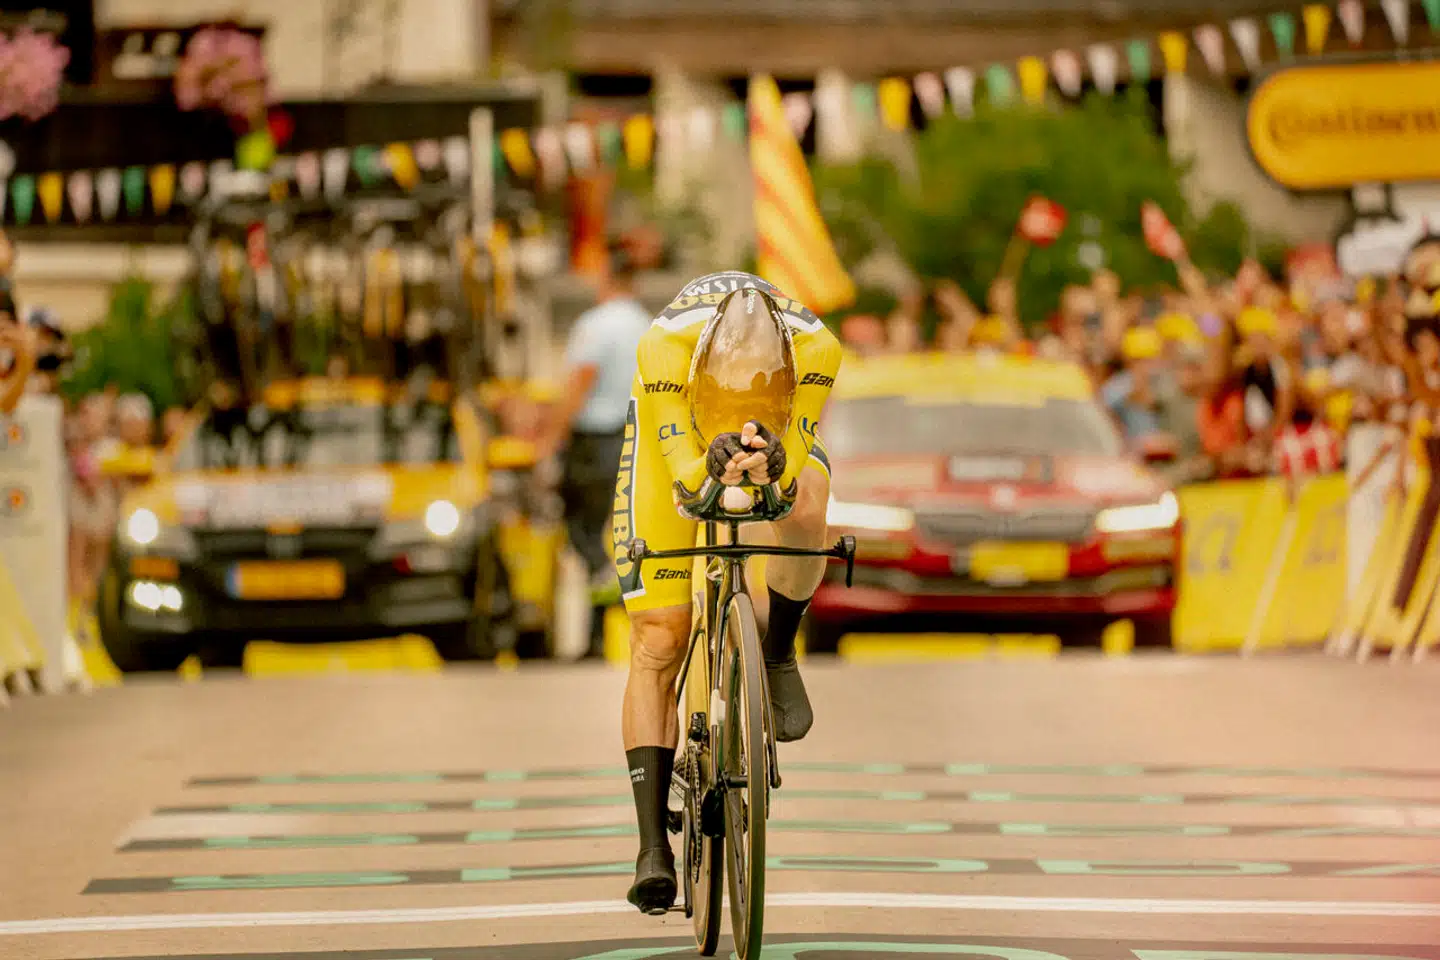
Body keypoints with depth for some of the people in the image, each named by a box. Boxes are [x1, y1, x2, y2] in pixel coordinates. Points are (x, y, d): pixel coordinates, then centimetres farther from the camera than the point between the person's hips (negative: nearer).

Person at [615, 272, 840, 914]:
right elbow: (684, 486, -41)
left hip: (782, 432, 1)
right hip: (675, 432, -1)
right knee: (658, 642, -12)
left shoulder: (816, 349, -37)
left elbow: (795, 460, -40)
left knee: (804, 515, -37)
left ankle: (778, 657, -6)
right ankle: (653, 846, -12)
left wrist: (773, 466, -63)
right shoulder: (665, 348, -41)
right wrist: (712, 470, -64)